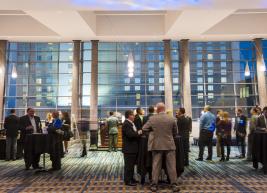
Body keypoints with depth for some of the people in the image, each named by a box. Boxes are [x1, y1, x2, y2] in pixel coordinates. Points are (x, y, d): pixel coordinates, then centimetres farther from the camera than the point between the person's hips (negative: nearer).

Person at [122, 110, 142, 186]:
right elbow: (130, 134, -28)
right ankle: (127, 181, 10)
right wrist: (138, 133, -13)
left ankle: (131, 178, 29)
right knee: (128, 165, 0)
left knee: (132, 164, 18)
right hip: (129, 148, -10)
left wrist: (139, 132, 1)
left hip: (132, 148, 10)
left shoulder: (131, 123, 15)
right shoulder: (126, 124, -18)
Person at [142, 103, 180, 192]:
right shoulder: (172, 119, -4)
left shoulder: (152, 119, -7)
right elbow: (175, 133, 6)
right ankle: (174, 185, 12)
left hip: (156, 145, 0)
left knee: (156, 166, 7)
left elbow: (144, 128, 4)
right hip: (169, 145, 0)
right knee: (171, 165, 7)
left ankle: (154, 185, 13)